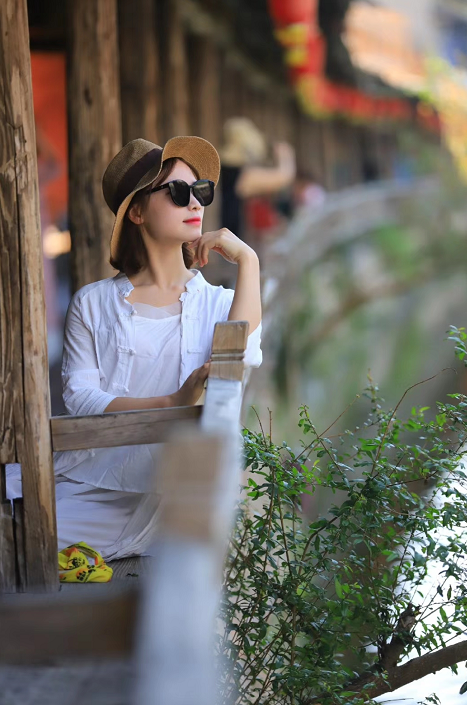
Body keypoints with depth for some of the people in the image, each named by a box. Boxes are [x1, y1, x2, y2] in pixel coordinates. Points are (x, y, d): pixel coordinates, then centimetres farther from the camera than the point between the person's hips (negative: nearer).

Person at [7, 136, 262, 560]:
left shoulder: (219, 304, 12)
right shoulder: (93, 304, 10)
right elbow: (78, 397, -4)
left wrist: (247, 260, -7)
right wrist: (171, 404, -19)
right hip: (86, 475, 2)